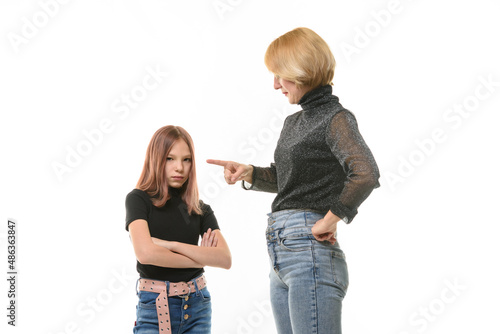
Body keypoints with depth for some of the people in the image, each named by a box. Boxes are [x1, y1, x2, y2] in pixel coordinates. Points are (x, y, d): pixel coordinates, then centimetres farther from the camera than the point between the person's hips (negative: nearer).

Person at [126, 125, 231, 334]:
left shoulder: (200, 209, 8)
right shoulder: (139, 199, -3)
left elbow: (225, 258, -6)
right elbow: (145, 253, -19)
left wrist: (171, 245, -14)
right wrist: (201, 258, -7)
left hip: (197, 305, 4)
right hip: (155, 307, -3)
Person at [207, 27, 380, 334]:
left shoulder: (335, 118, -8)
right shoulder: (293, 123, 18)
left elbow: (365, 174, -25)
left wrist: (330, 220, -19)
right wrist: (249, 173, 12)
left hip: (310, 252, -9)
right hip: (280, 254, 9)